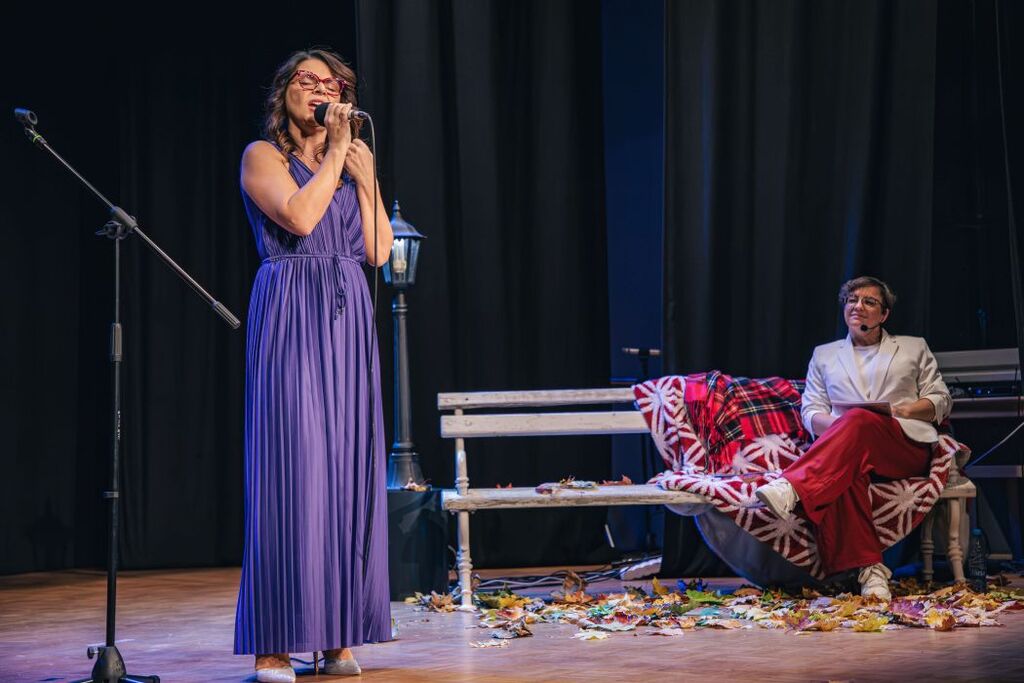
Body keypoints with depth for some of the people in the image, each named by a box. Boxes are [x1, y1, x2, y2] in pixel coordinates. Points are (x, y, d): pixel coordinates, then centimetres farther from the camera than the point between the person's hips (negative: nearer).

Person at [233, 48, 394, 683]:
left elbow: (380, 251, 11)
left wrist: (365, 174, 3)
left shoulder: (355, 158, 19)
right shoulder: (264, 156, 4)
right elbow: (299, 216, -15)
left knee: (349, 464, 1)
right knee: (292, 463, -11)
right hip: (291, 314, -5)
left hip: (348, 319, 5)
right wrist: (334, 154, -5)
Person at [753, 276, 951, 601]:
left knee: (860, 419, -38)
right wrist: (835, 424, -6)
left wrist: (905, 409, -3)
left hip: (908, 446, -1)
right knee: (846, 471, -41)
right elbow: (810, 412, 18)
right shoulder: (824, 355, 28)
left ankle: (791, 487, -57)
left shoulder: (913, 348, 25)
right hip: (850, 447, 1)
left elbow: (941, 401, 18)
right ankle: (869, 568, -48)